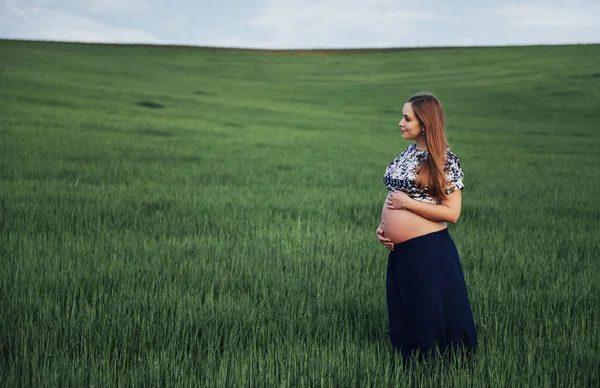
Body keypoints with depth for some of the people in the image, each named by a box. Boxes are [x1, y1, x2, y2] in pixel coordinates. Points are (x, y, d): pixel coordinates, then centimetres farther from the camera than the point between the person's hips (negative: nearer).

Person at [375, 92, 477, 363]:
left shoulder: (445, 160, -11)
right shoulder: (406, 154, 10)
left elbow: (451, 213, -16)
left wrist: (406, 203, -16)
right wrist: (383, 224, 3)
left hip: (430, 252, -8)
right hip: (399, 252, 8)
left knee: (433, 319, 3)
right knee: (403, 320, 16)